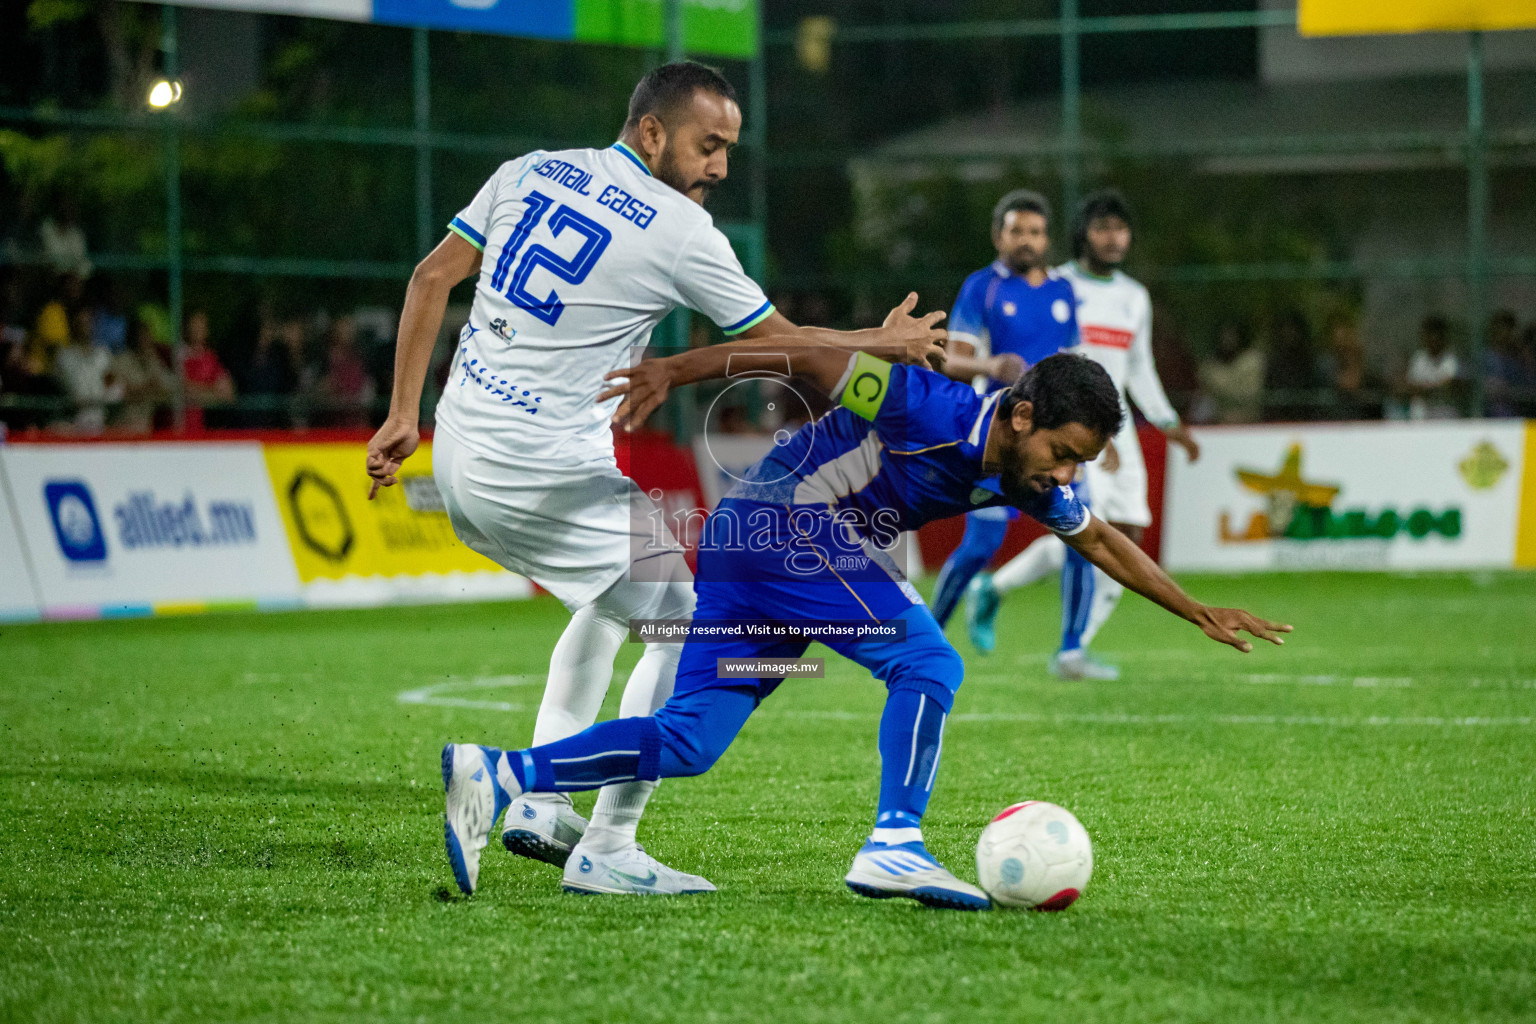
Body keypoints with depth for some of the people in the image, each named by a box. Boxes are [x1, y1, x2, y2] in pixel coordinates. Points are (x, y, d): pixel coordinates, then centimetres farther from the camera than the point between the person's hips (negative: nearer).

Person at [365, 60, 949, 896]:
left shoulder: (529, 173, 8)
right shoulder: (679, 231, -10)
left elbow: (431, 279, 9)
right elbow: (783, 344, 0)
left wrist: (403, 415, 13)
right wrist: (884, 343, 15)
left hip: (458, 459, 8)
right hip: (550, 475, -8)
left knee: (613, 599, 28)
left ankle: (540, 805, 25)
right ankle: (606, 849, -1)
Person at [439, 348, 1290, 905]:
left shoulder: (1025, 481, 6)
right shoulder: (937, 412, -18)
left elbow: (1103, 543, 23)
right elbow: (806, 355, -18)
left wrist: (1201, 613, 26)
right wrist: (672, 371, -21)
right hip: (784, 518, -9)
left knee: (686, 743, 4)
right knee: (927, 663, -16)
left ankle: (498, 776, -1)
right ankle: (894, 846, -17)